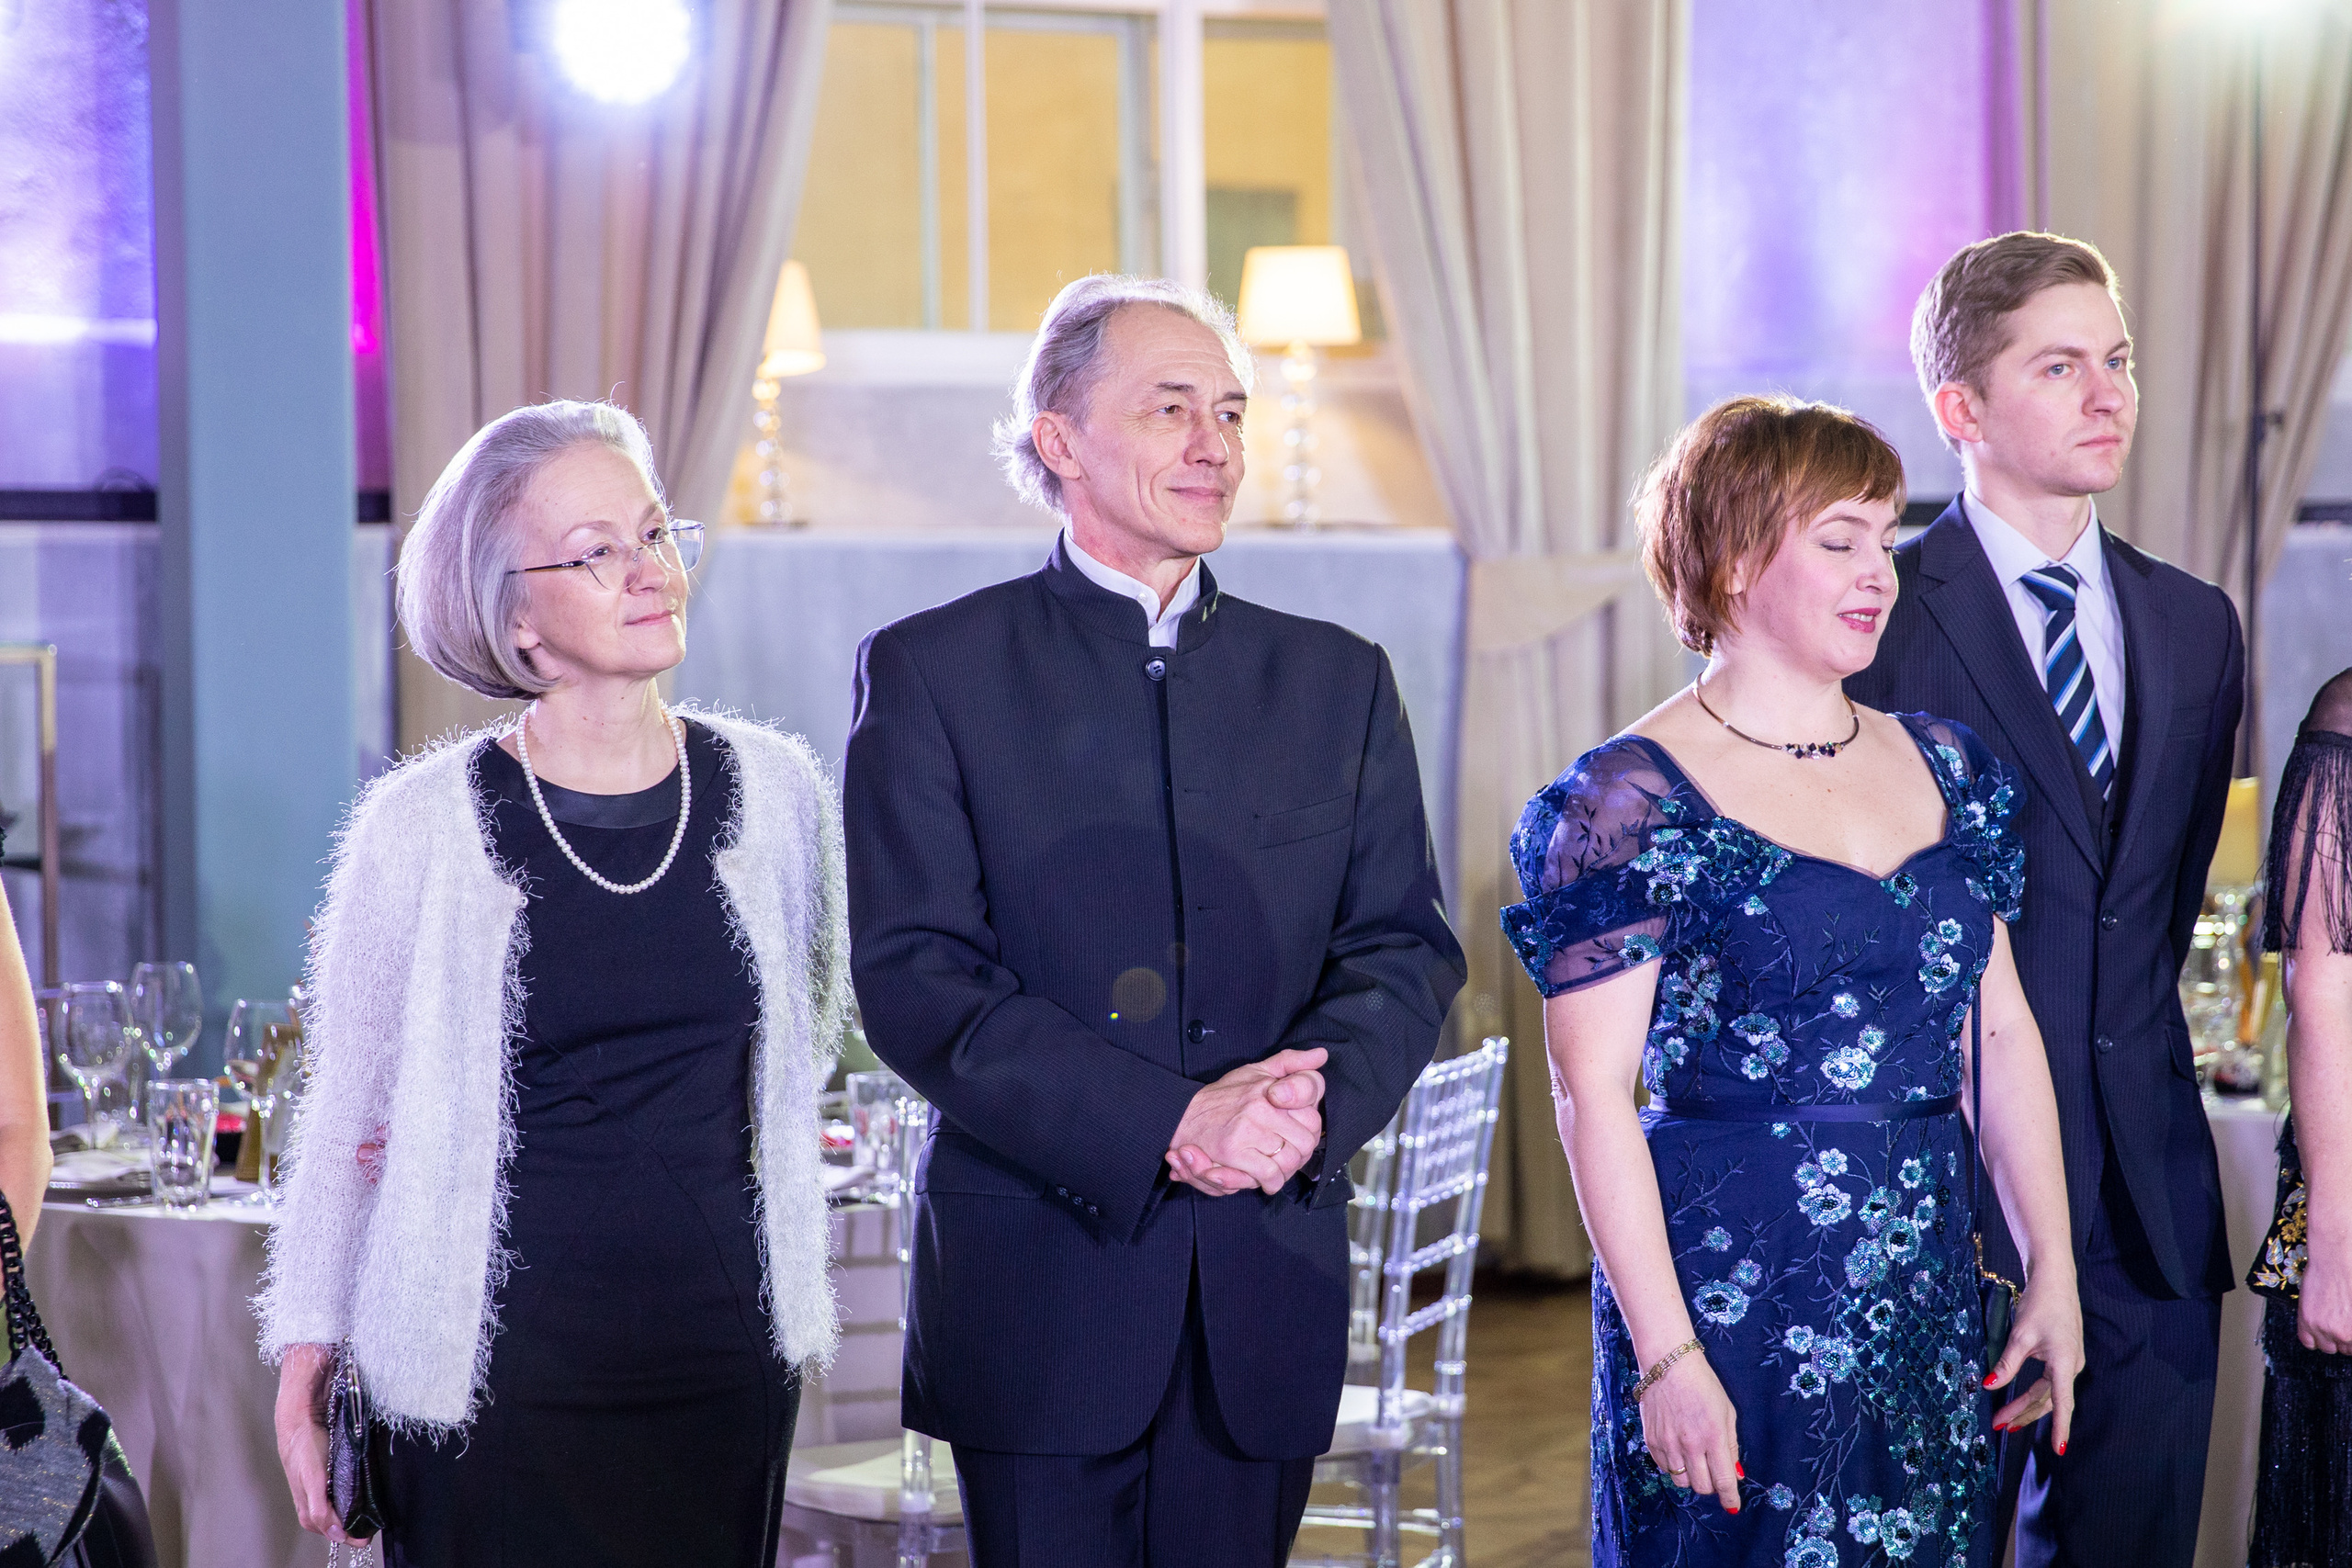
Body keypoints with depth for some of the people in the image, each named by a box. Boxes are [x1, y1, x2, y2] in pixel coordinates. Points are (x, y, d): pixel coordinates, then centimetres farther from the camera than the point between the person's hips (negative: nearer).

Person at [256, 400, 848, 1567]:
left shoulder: (774, 791, 2)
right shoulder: (427, 825, -6)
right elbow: (347, 1119, 2)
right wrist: (305, 1368, 0)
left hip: (723, 1338, 3)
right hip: (500, 1360, -3)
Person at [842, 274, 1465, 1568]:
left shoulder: (1339, 681, 12)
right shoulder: (930, 672, -1)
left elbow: (1405, 949, 8)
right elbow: (914, 978, -9)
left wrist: (1317, 1098, -15)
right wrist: (1172, 1124, -18)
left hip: (1269, 1282, 3)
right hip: (1038, 1286, -3)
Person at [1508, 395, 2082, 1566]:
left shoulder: (1942, 768, 11)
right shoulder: (1636, 800, -8)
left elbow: (2002, 1036, 14)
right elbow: (1593, 1096, -12)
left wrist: (2053, 1274, 6)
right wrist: (1667, 1357, -17)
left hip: (1928, 1297, 6)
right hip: (1731, 1294, -6)